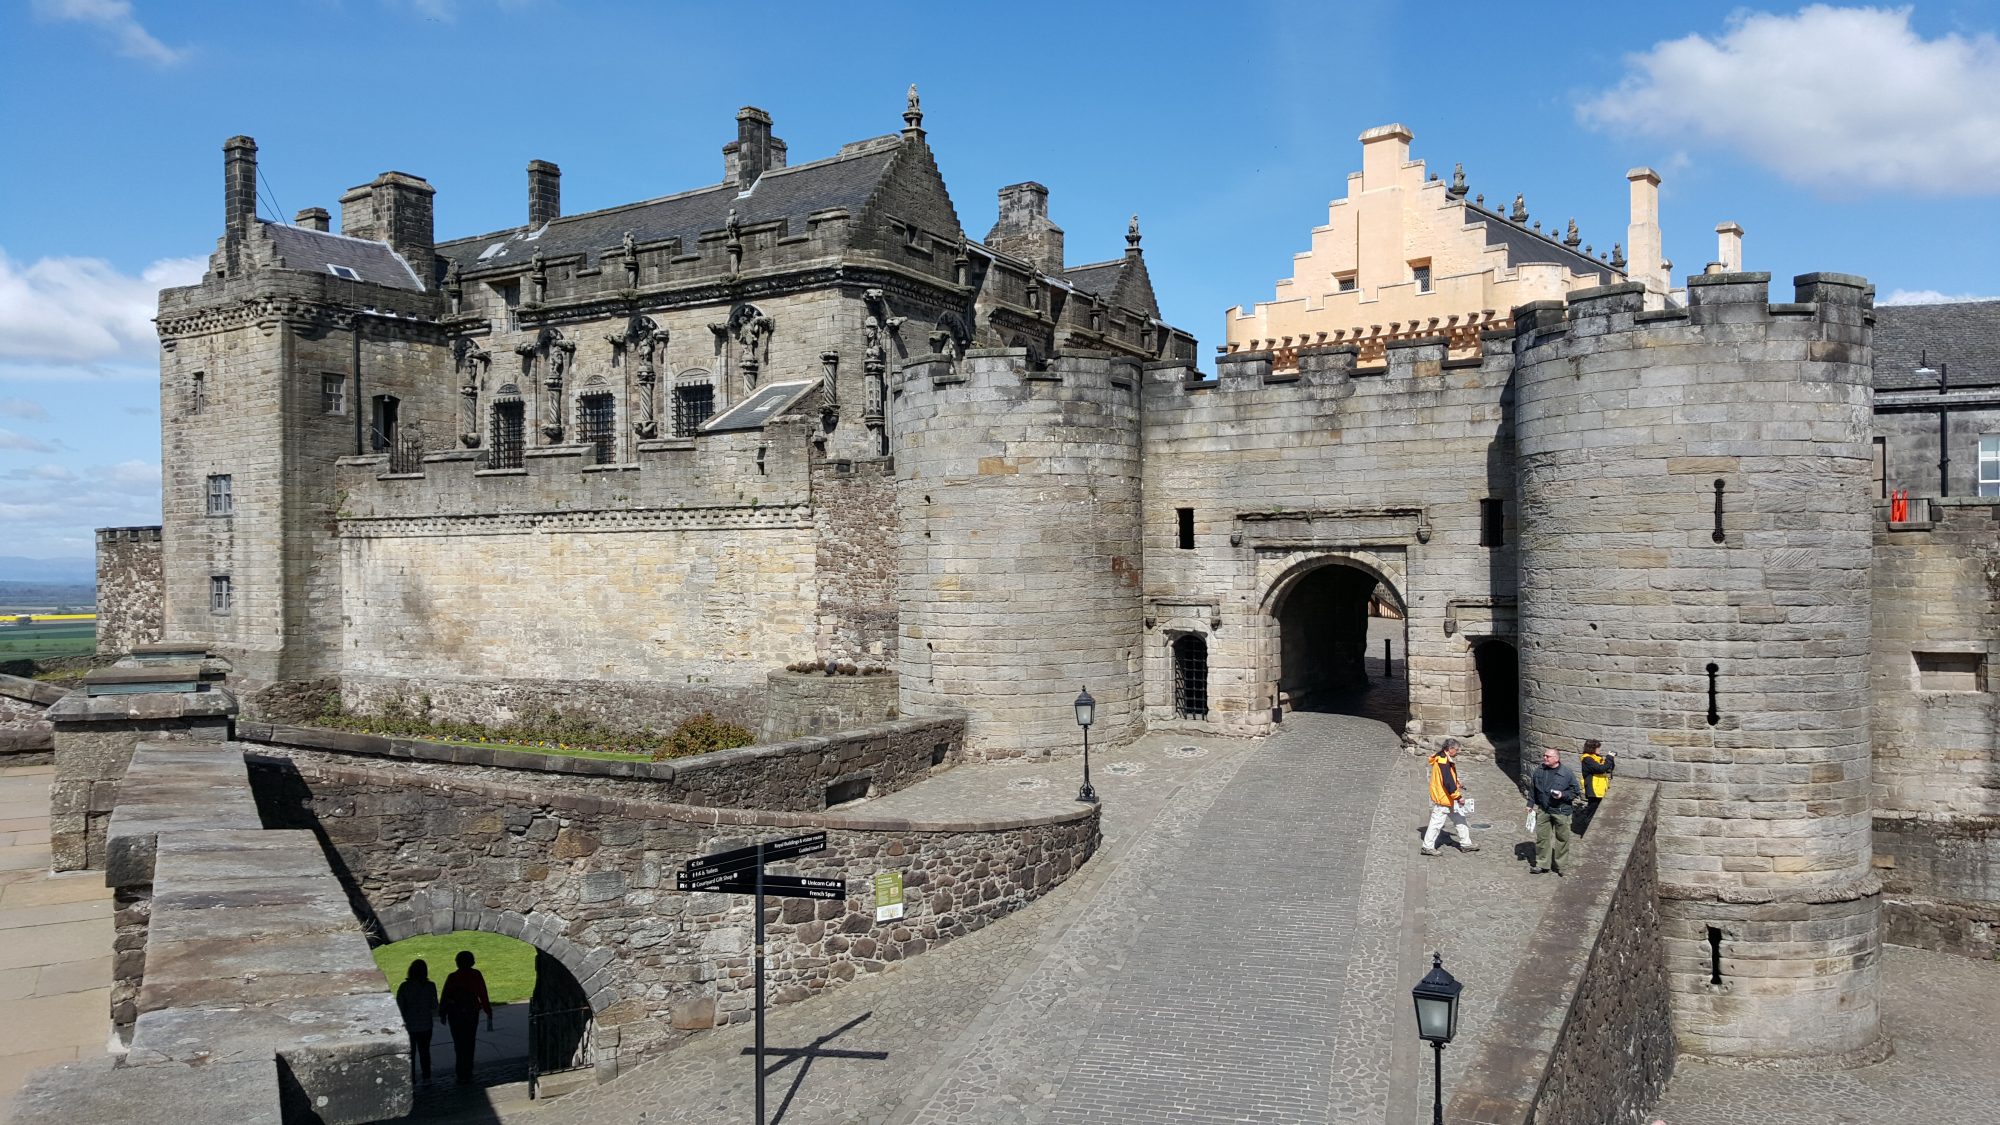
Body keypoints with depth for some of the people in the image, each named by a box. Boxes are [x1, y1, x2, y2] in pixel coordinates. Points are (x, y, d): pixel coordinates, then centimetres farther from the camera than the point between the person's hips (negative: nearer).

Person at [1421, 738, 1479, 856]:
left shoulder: (1446, 760, 8)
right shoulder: (1443, 762, -24)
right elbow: (1448, 782, -27)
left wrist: (1457, 783, 13)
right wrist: (1458, 797, -23)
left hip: (1449, 798, 11)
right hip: (1442, 798, -11)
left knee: (1459, 819, 17)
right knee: (1436, 822, -2)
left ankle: (1466, 843, 27)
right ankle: (1428, 847, 7)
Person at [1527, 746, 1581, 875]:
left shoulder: (1567, 773, -11)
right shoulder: (1539, 771, 1)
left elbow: (1575, 791, -3)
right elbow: (1532, 789, 12)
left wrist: (1563, 795, -18)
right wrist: (1530, 804, 11)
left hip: (1561, 811, -3)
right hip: (1543, 810, 3)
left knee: (1562, 838, 7)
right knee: (1541, 837, 7)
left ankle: (1560, 865, 22)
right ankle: (1541, 864, 18)